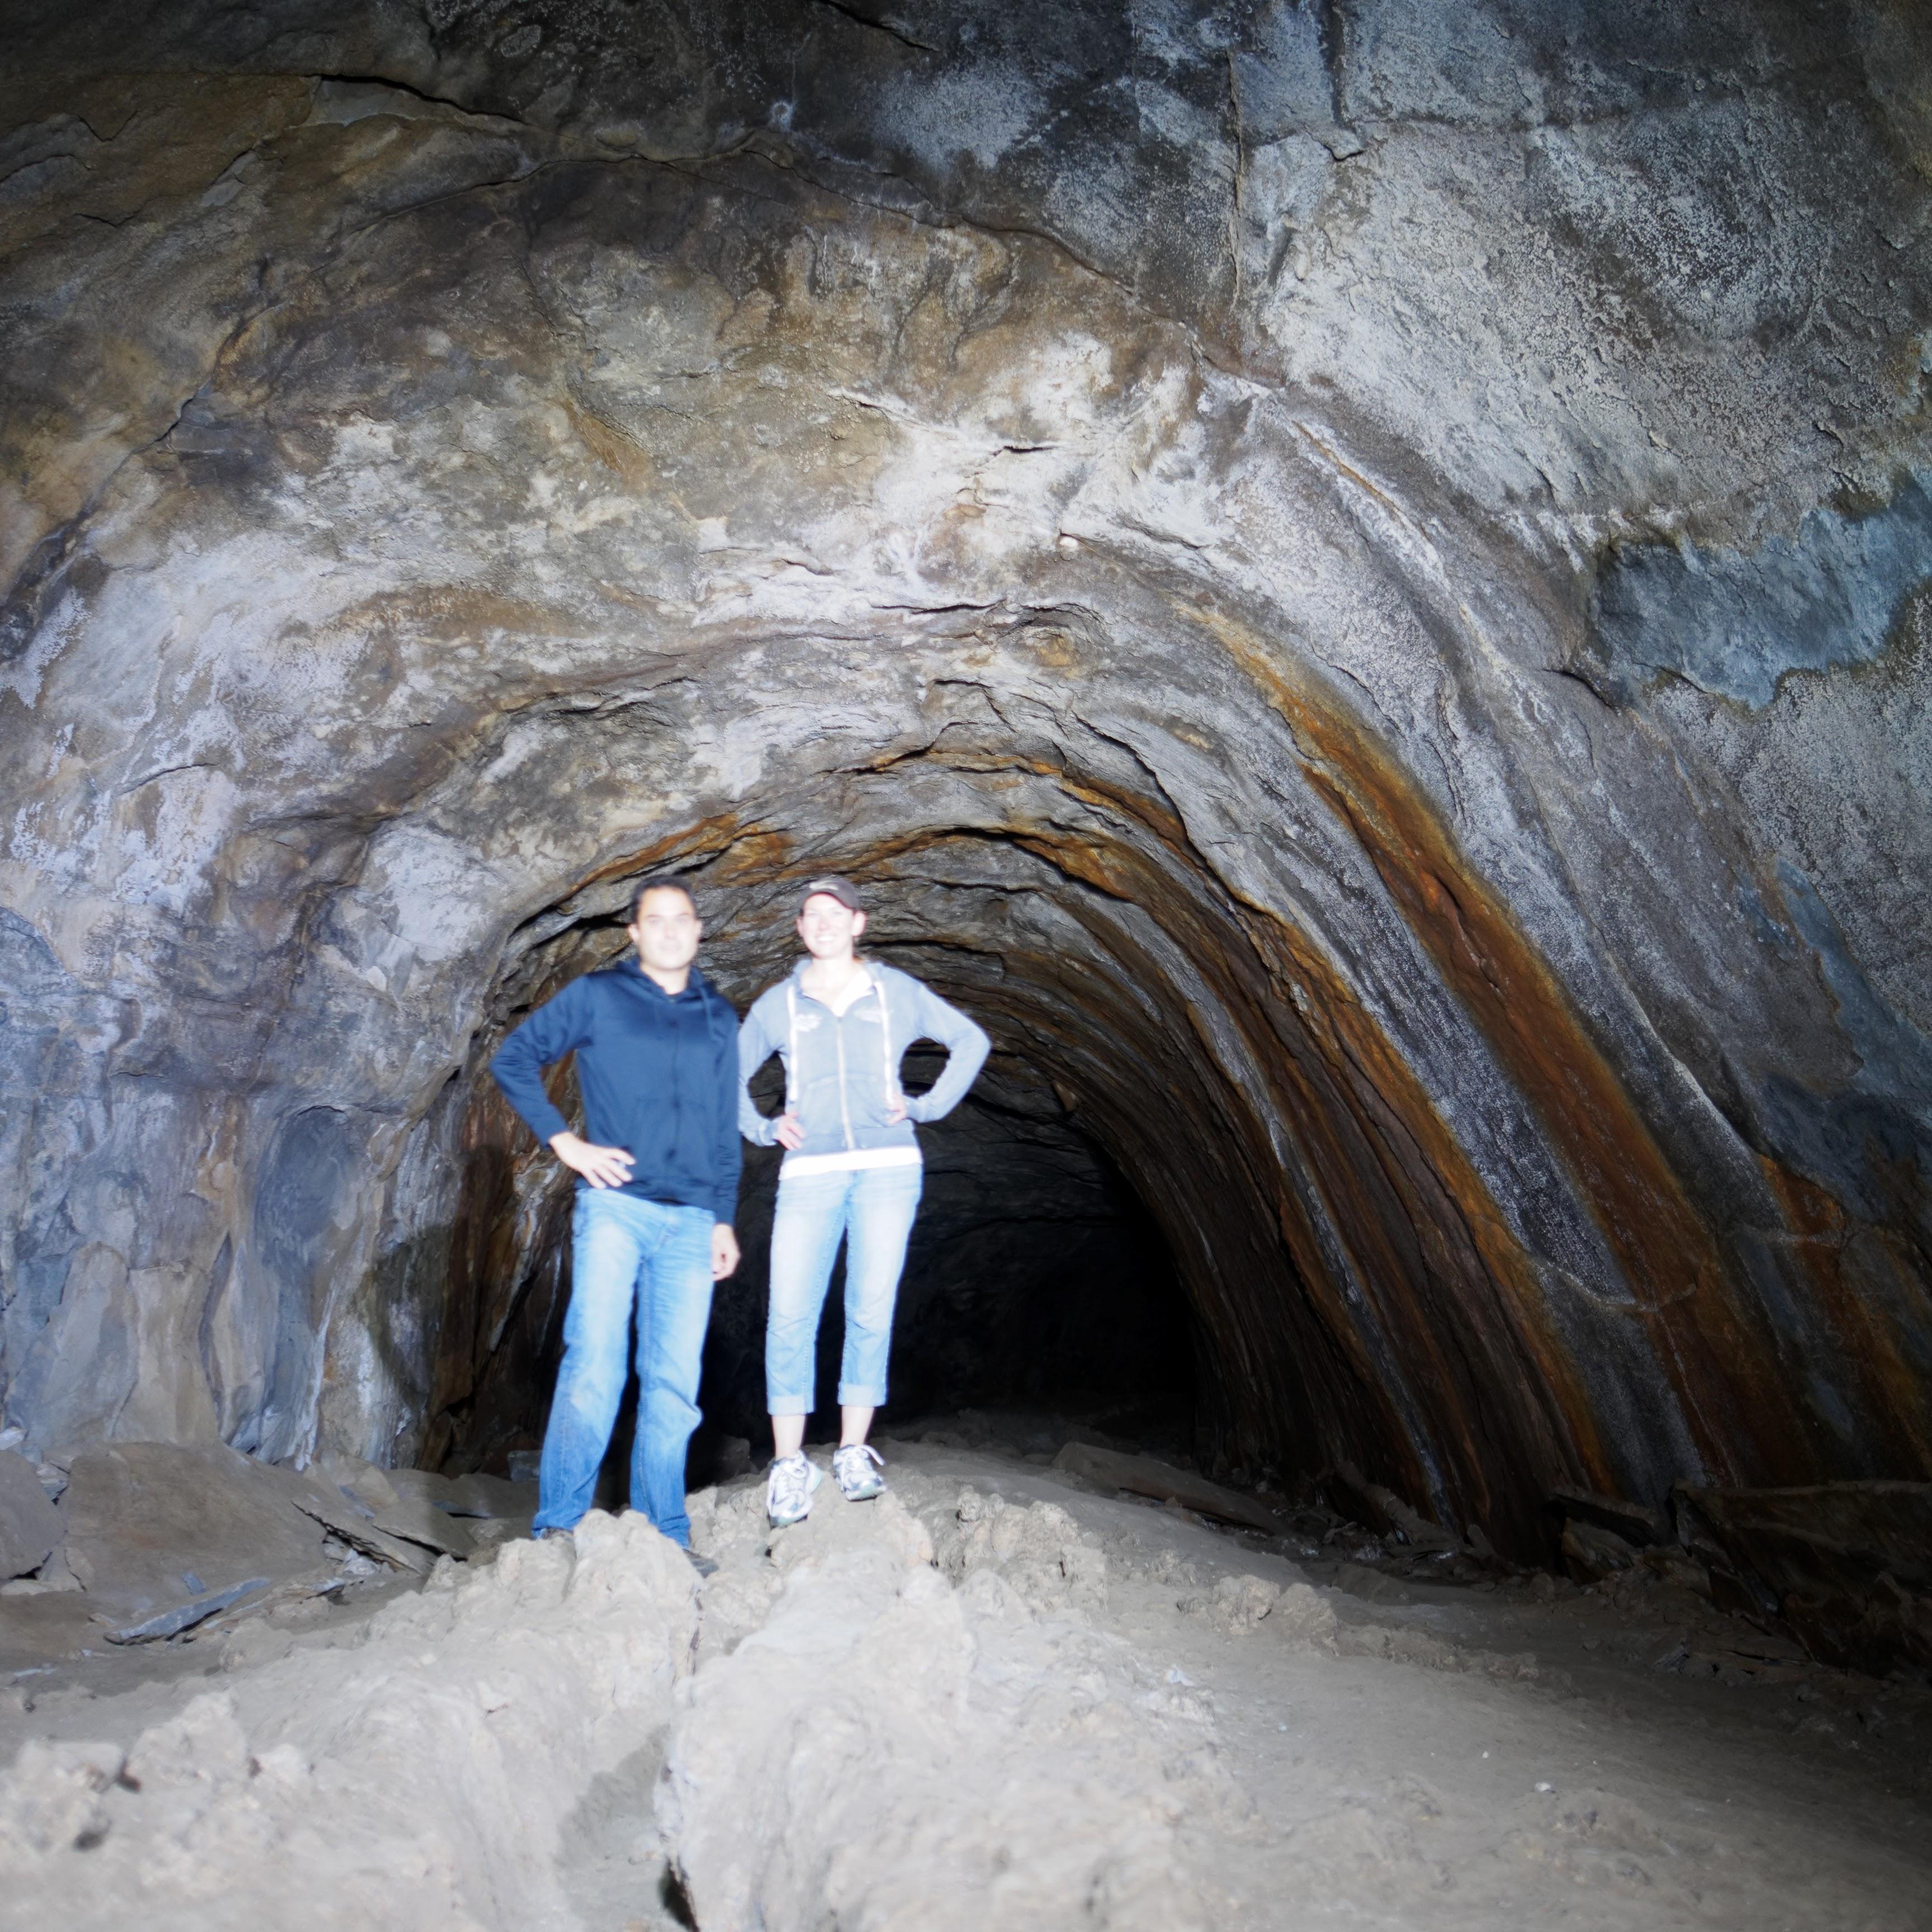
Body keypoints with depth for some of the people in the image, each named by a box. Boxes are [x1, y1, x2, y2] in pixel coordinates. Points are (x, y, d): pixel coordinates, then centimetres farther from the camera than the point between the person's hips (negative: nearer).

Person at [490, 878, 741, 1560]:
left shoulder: (718, 1017, 15)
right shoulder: (597, 996, 5)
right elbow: (512, 1058, 5)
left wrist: (724, 1219, 14)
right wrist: (562, 1140, -4)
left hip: (690, 1222, 4)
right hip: (615, 1206, -3)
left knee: (674, 1381, 5)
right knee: (595, 1364, -9)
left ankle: (664, 1532, 13)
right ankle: (559, 1526, 1)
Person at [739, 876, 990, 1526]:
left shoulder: (897, 991, 8)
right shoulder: (778, 1003, 10)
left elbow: (971, 1042, 14)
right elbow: (730, 1074, 20)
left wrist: (927, 1106, 5)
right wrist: (765, 1129, 6)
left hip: (887, 1168, 0)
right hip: (809, 1174, 1)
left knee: (871, 1310, -2)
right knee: (790, 1314, -8)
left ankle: (854, 1452, 9)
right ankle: (789, 1463, -1)